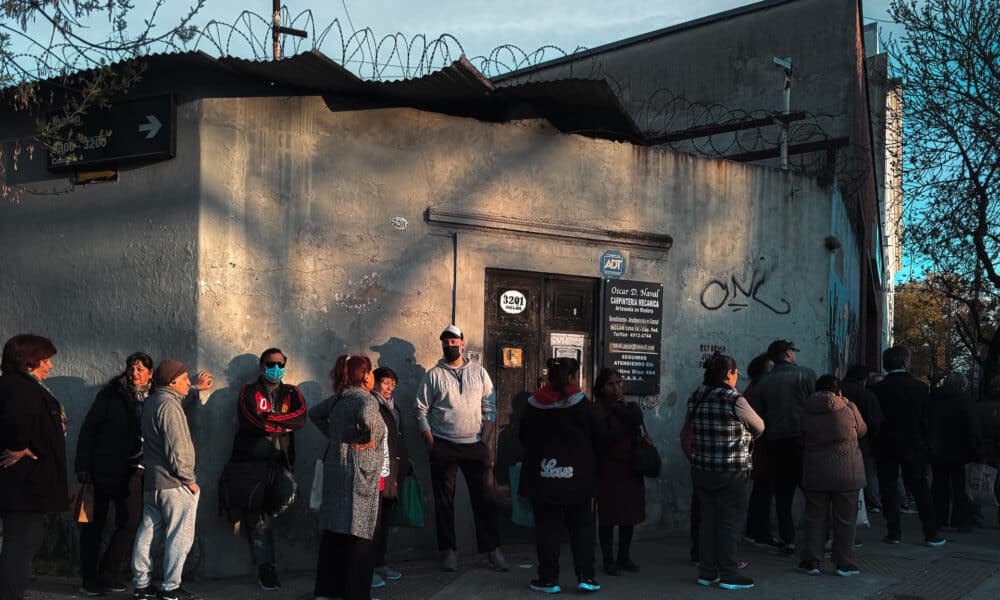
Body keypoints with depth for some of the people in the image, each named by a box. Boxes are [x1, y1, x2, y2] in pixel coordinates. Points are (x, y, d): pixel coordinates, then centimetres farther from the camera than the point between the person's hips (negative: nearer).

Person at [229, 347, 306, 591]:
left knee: (287, 494, -25)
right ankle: (265, 568, 9)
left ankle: (260, 521, 7)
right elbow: (250, 422, -12)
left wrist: (268, 419, -13)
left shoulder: (291, 393, 14)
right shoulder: (249, 391, 5)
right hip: (252, 459, -2)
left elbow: (300, 418, -6)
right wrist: (284, 425, -3)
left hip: (281, 460, 2)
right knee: (256, 513, -2)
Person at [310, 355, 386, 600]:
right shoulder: (365, 398, -12)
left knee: (334, 530, 12)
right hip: (359, 472, -8)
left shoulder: (337, 399, 11)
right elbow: (366, 416, -35)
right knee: (361, 533, -1)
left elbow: (314, 414, 26)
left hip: (335, 468, 8)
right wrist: (369, 439, -19)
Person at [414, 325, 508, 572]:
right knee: (444, 500, 4)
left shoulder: (479, 373, 9)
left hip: (476, 446, 1)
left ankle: (493, 549, 6)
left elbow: (490, 408, 8)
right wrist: (431, 444, -5)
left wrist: (485, 440, -2)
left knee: (485, 498, -1)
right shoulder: (433, 375, 4)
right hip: (443, 447, -1)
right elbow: (421, 410, 3)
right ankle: (448, 550, 14)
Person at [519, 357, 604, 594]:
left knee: (546, 526, 7)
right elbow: (598, 435, -2)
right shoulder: (580, 403, -9)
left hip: (542, 475, 2)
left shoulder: (534, 404, 1)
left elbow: (523, 436, 9)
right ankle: (585, 576, 3)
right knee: (581, 526, 8)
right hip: (577, 477, -2)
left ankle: (548, 578, 7)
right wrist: (588, 457, 18)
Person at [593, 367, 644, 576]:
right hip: (608, 470, -4)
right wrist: (627, 428, -11)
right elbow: (603, 439, -17)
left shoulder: (631, 407, 11)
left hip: (630, 469, 4)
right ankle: (608, 560, 10)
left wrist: (617, 407, -5)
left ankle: (624, 557, 21)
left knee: (629, 516, 8)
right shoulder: (597, 412, -3)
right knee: (608, 517, 0)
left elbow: (636, 420, -13)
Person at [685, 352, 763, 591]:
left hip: (701, 469, 6)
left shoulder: (696, 399, 3)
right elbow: (759, 427, -2)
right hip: (731, 472, -6)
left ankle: (707, 572, 20)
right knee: (730, 521, 3)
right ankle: (728, 575, 8)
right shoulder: (734, 400, -15)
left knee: (708, 519, 14)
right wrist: (746, 438, 19)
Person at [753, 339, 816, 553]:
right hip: (803, 439, -3)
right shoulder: (806, 374, -4)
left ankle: (788, 540, 7)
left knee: (783, 495, 8)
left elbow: (758, 417, 7)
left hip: (776, 442, 3)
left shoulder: (763, 383, 8)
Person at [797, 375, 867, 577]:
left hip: (814, 473, 2)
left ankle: (811, 562, 11)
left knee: (815, 518, 9)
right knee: (845, 519, 7)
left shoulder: (806, 410, -1)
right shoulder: (848, 408, -7)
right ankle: (845, 564, 10)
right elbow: (862, 431, 8)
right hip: (846, 473, -2)